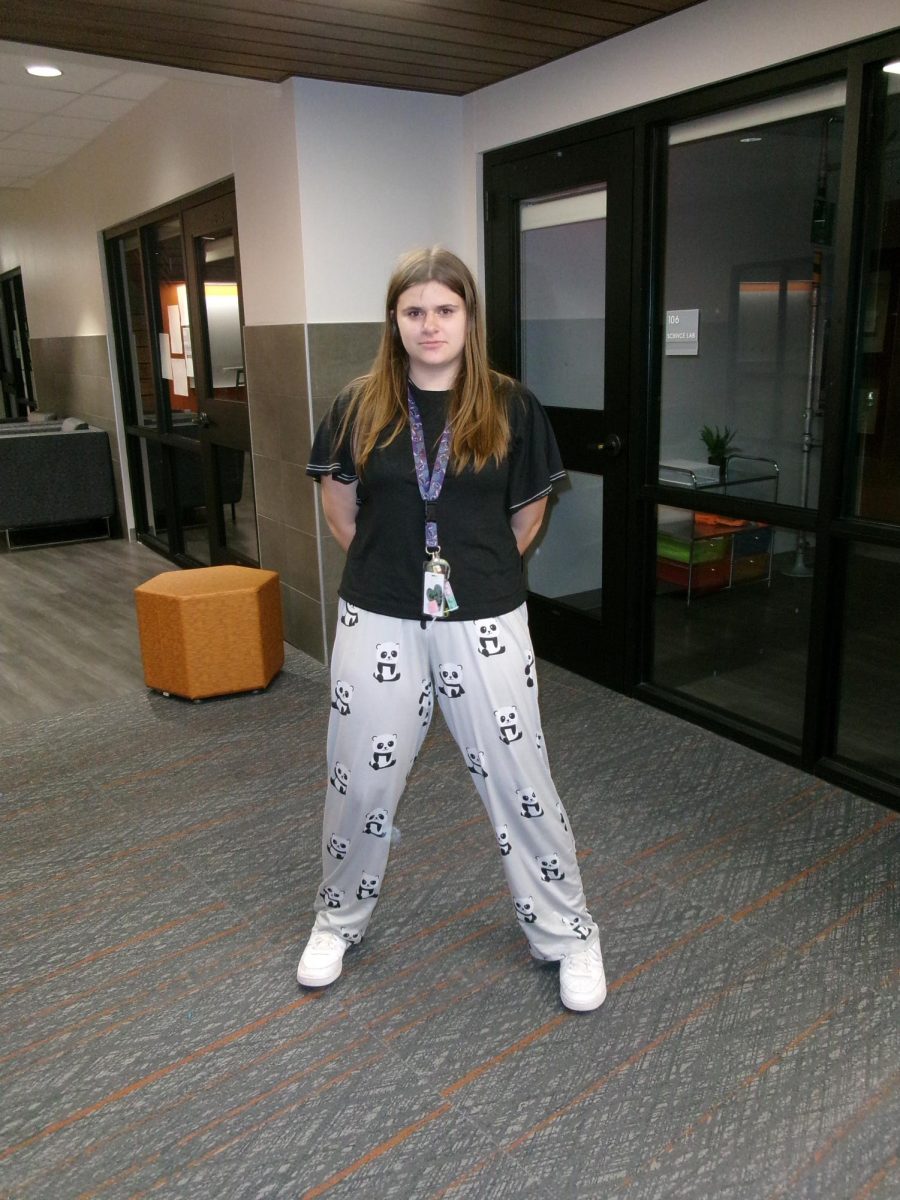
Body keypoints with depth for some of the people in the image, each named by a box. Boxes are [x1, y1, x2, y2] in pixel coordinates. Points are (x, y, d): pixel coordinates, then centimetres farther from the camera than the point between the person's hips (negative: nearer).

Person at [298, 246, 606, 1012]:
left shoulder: (510, 407, -3)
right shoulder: (360, 408, 0)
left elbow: (528, 513, 9)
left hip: (485, 626, -1)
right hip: (378, 625, 1)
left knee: (519, 781, 7)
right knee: (361, 783, 13)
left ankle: (568, 935, 29)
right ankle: (338, 922, 38)